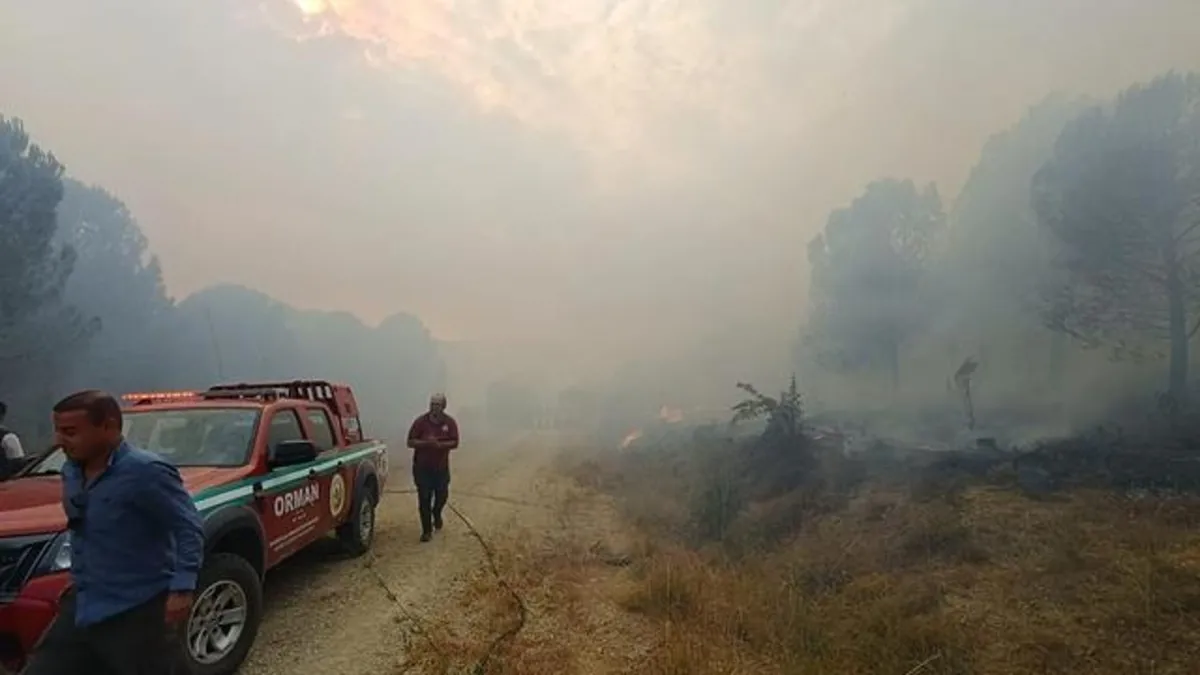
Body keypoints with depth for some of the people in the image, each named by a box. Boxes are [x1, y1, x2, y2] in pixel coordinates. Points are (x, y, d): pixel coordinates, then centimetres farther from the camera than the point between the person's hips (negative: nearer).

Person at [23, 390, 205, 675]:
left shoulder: (145, 471, -21)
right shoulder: (72, 470, 7)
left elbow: (189, 528, -20)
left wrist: (182, 589, -26)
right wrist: (78, 582, 20)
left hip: (138, 614, -8)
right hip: (82, 608, 9)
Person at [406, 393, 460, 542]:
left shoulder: (450, 423, -4)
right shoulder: (420, 422, -9)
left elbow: (454, 443, -6)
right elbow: (410, 442, -7)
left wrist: (440, 444, -24)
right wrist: (426, 442, -25)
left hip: (441, 467, 2)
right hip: (422, 467, -2)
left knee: (442, 495, 11)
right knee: (424, 499, -2)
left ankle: (436, 514, 45)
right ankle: (427, 531, 8)